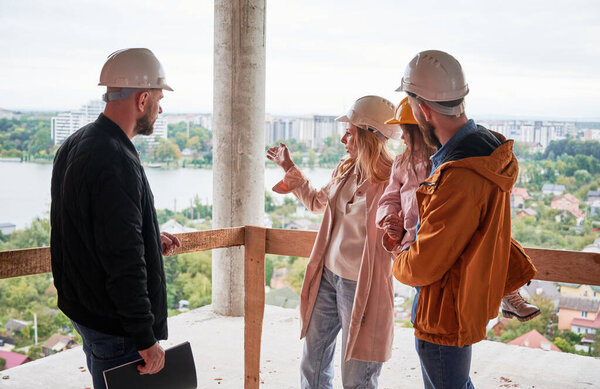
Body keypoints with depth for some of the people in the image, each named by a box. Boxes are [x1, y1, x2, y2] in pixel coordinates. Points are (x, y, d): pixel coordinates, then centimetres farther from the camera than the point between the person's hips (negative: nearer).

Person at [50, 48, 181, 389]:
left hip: (81, 307, 10)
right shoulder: (117, 162, -26)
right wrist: (147, 338, -22)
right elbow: (124, 263, -28)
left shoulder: (74, 146, 7)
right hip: (116, 328, -10)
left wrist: (150, 238, 18)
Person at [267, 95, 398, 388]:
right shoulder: (345, 169, 3)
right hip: (327, 274, 7)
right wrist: (289, 168, 22)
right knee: (312, 364, 19)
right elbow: (317, 202, 22)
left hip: (361, 285, -7)